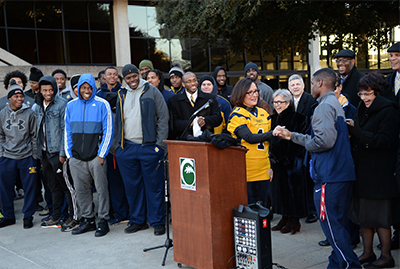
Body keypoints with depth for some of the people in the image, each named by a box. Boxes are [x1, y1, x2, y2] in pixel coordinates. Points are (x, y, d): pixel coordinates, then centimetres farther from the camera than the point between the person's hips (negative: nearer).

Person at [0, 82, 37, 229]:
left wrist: (34, 156, 0)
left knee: (29, 187, 3)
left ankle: (28, 216, 18)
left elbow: (34, 136, 2)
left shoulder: (29, 113, -3)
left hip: (26, 157, -2)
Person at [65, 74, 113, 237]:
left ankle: (103, 221, 11)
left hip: (96, 157, -4)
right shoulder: (71, 106, 11)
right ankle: (88, 220, 21)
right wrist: (69, 153, 8)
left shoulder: (102, 105, -1)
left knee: (102, 189, 0)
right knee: (81, 190, 9)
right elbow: (67, 132, 15)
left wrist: (102, 154, -7)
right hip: (76, 158, 4)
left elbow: (108, 131, -2)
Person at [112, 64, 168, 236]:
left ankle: (157, 222, 9)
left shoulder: (152, 91, 1)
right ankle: (137, 220, 22)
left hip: (149, 147, -4)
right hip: (126, 148, 5)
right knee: (132, 186, 10)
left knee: (154, 186, 0)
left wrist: (160, 143, -9)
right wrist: (116, 144, 11)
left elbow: (163, 118, -2)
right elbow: (118, 121, 20)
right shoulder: (122, 95, 16)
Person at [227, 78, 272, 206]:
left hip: (263, 170, 6)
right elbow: (249, 138, -18)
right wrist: (272, 133, -26)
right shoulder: (237, 115, -5)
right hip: (245, 170, -6)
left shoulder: (263, 113, 15)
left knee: (262, 205, 10)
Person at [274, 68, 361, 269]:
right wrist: (291, 136, 22)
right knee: (339, 223, 15)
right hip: (344, 173, 10)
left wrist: (306, 144, -5)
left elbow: (325, 140, -25)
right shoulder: (336, 105, 19)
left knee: (331, 224, -4)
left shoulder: (324, 106, -12)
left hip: (329, 176, -10)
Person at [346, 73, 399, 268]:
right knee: (364, 214, 12)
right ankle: (368, 253, 23)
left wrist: (357, 132, -25)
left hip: (380, 172, -8)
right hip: (363, 171, 8)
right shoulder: (362, 111, 13)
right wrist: (351, 131, -4)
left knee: (380, 216, 0)